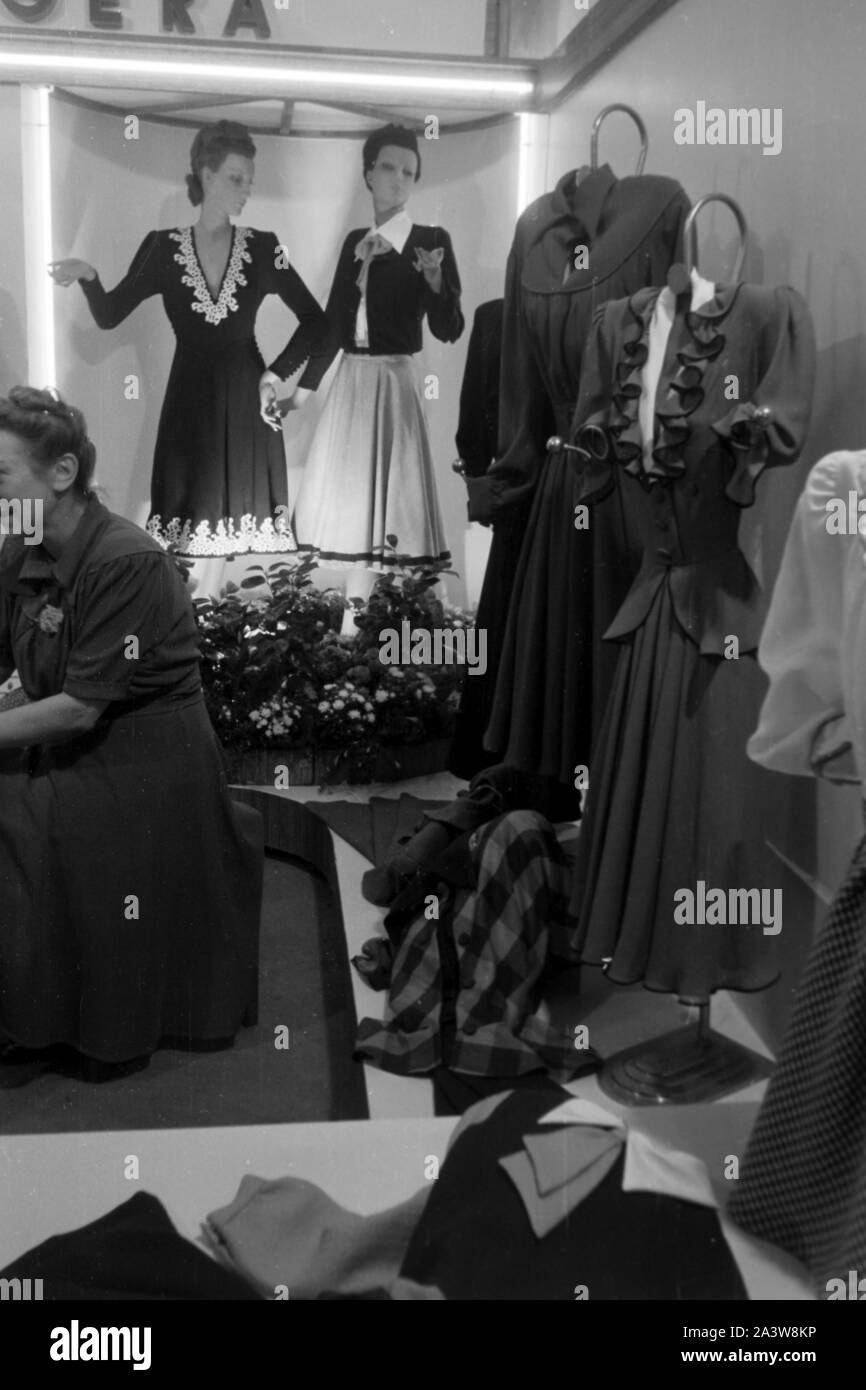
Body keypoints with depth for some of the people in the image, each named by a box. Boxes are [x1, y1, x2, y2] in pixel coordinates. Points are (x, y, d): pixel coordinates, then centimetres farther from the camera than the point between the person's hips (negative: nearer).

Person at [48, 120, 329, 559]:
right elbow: (109, 316, 0)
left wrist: (276, 374, -4)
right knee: (189, 535, -2)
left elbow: (315, 321, 4)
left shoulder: (261, 247, 3)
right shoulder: (163, 247, 3)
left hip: (248, 399, 0)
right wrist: (88, 277, -18)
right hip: (188, 402, 0)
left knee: (251, 518, -2)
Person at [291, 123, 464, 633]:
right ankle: (355, 610, 17)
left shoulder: (433, 240, -4)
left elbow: (449, 329, -10)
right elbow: (334, 321, 14)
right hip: (351, 381, 6)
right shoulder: (356, 241, 11)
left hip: (395, 381, -6)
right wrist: (304, 385, 11)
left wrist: (435, 280, -28)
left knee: (382, 492, -4)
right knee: (347, 492, 8)